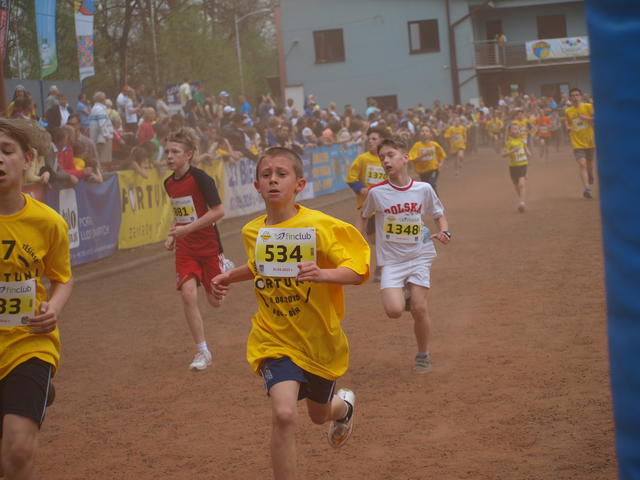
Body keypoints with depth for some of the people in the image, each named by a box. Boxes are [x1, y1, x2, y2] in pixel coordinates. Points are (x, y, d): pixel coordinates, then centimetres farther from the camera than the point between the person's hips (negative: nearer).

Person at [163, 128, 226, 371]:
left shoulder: (200, 178, -17)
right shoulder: (169, 183, 4)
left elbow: (219, 210, -21)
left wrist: (187, 229, -23)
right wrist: (172, 234, 5)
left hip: (209, 246, -5)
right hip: (185, 249, 5)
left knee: (216, 301, 6)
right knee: (188, 294, -14)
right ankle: (202, 351, -4)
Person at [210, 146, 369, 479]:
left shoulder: (320, 226, -17)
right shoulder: (252, 232, -2)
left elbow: (358, 272, -20)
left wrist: (322, 274, -37)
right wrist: (230, 277, 5)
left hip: (320, 339, -1)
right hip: (274, 339, 1)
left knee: (319, 414, 22)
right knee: (284, 414, -22)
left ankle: (344, 405, 61)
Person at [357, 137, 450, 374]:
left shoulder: (423, 189, -3)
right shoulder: (377, 192, -5)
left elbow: (439, 214, 12)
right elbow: (363, 217, 13)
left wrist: (443, 232, -8)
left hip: (419, 256, 0)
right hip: (391, 260, 0)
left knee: (419, 309, -7)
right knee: (394, 310, -18)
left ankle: (423, 355, 17)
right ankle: (404, 297, 20)